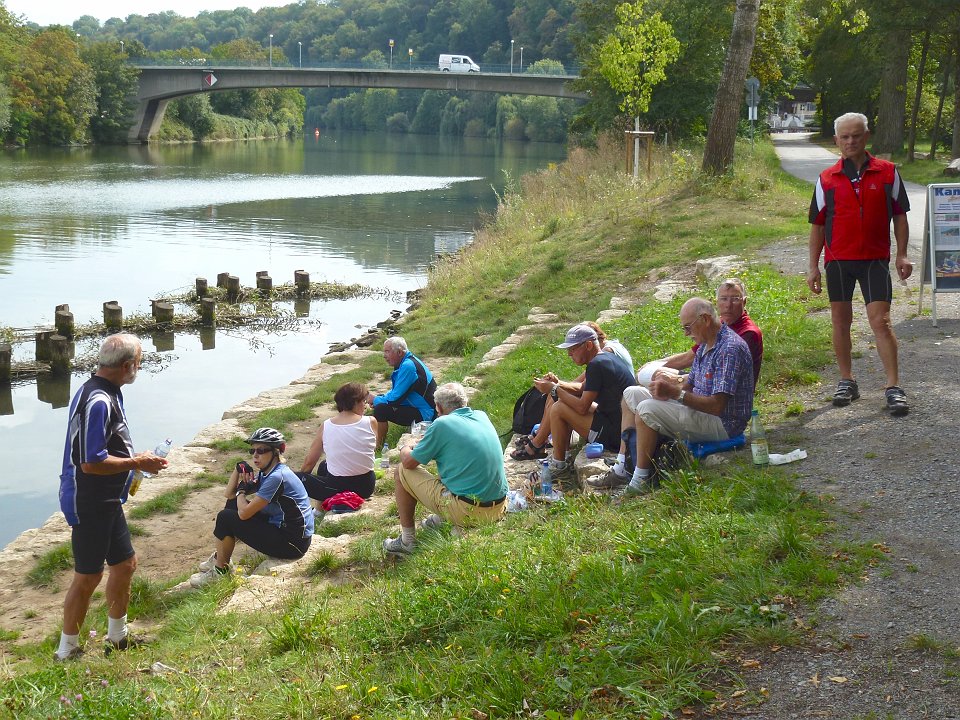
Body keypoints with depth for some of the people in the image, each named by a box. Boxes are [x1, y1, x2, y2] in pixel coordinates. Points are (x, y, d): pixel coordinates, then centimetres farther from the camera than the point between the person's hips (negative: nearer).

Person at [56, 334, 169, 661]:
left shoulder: (106, 392, 8)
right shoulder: (99, 401, -25)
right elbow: (91, 462, -28)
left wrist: (134, 459, 10)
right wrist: (136, 464, -18)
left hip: (106, 501, 10)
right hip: (89, 503, -10)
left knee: (125, 563, 19)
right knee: (87, 577, 0)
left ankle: (117, 637, 36)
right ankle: (67, 652, 14)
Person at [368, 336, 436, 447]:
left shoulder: (408, 366, -22)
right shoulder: (406, 362, 10)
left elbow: (395, 399, -22)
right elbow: (396, 391, 20)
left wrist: (375, 400, -6)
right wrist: (380, 398, 2)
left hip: (424, 415, -11)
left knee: (380, 409, -22)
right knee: (380, 401, 17)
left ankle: (378, 446, -6)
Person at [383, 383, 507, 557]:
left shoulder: (442, 425, -12)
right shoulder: (482, 416, 7)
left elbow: (409, 462, -3)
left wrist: (405, 449, 19)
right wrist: (429, 440, 36)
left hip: (465, 512, -7)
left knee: (401, 472, 7)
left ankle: (407, 541, 15)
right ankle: (440, 519, 37)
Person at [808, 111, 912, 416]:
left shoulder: (888, 173, 2)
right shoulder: (827, 179, 3)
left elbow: (899, 216, 7)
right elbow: (818, 225, 7)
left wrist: (902, 254, -1)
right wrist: (814, 267, 4)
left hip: (875, 260, -2)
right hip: (838, 261, 2)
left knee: (881, 322, -8)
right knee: (841, 322, 8)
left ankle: (894, 388, -6)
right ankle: (846, 382, 21)